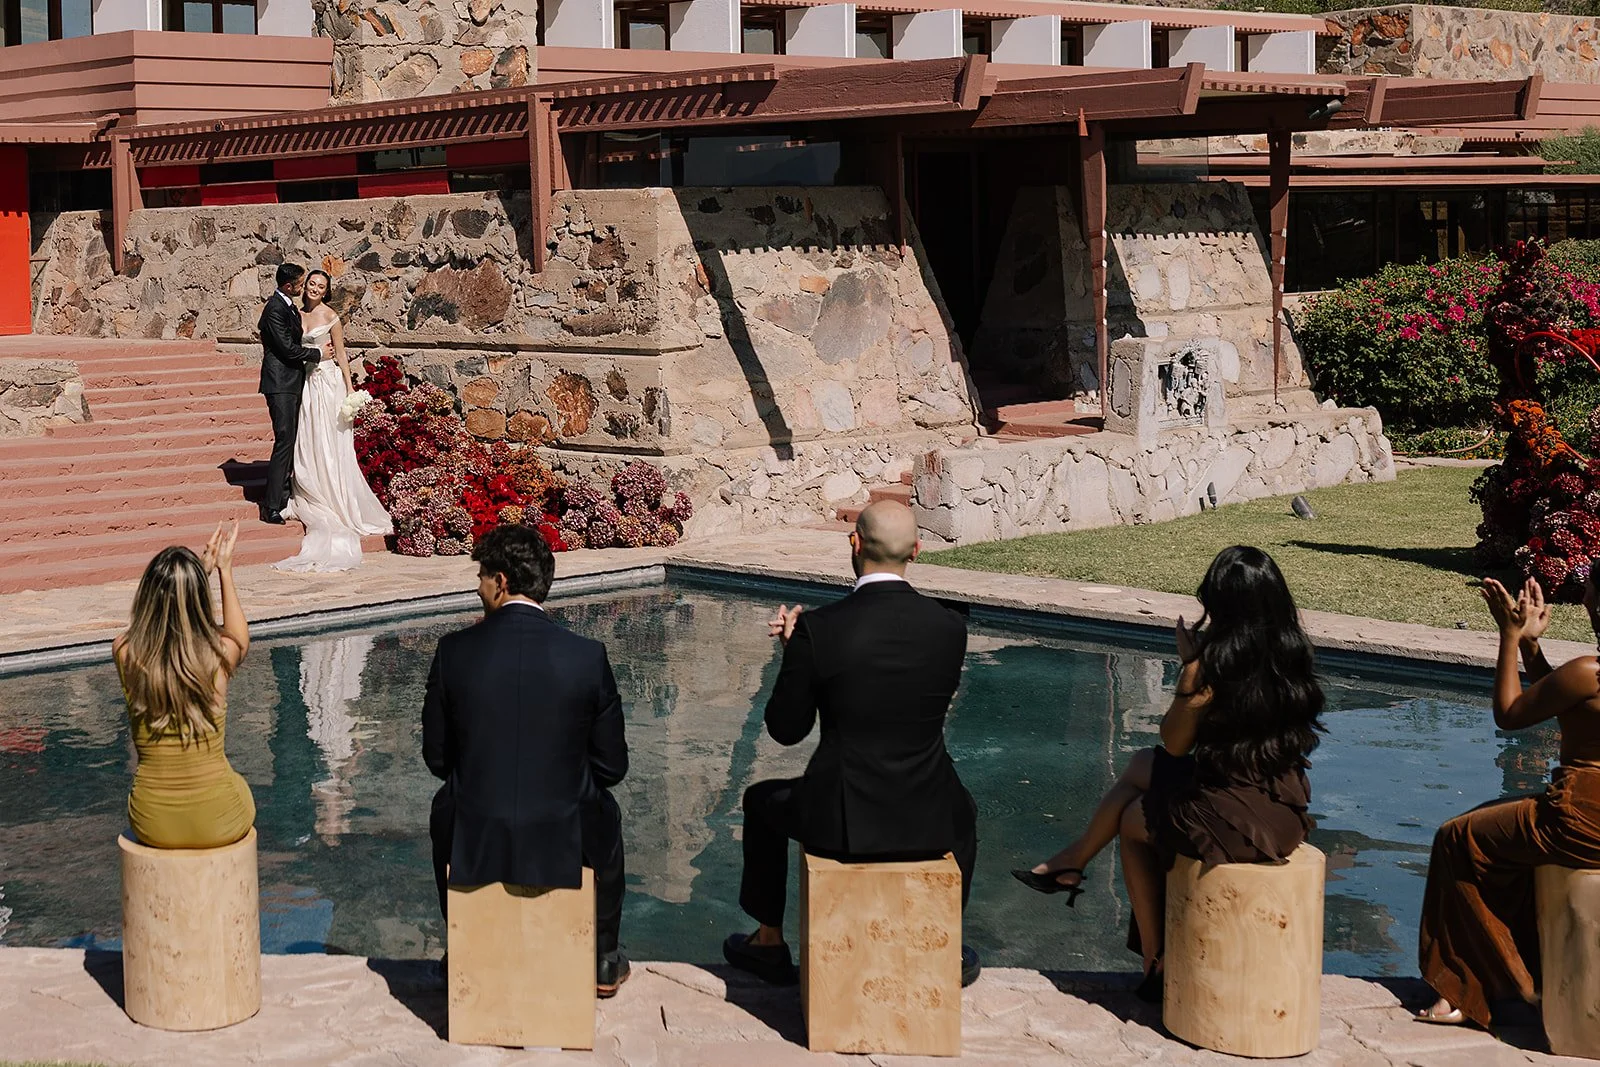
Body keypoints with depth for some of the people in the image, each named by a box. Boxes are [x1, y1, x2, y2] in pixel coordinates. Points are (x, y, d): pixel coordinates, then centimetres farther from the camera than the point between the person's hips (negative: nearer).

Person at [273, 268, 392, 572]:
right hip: (305, 382, 5)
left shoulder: (330, 317, -5)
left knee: (329, 442, -3)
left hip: (328, 381, -5)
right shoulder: (298, 314, 9)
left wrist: (349, 387, -10)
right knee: (306, 442, 6)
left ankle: (336, 501, 3)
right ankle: (314, 499, 14)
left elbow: (341, 353, -5)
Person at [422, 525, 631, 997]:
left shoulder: (455, 651, -10)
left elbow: (436, 758, 1)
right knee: (605, 813, 34)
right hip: (563, 844, 0)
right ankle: (603, 962, 43)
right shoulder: (588, 657, -10)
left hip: (475, 847, 0)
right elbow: (612, 766, -2)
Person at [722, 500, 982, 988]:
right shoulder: (950, 627, -7)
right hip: (928, 821, 2)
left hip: (841, 821, -2)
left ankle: (768, 943, 42)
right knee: (963, 809, 39)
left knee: (762, 801, 31)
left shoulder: (818, 629, -15)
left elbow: (786, 728, -5)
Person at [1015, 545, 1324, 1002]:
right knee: (1142, 765, 25)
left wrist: (1190, 665, 1)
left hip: (1232, 819, -7)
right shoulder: (1293, 655, 0)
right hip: (1287, 814, 7)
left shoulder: (1214, 663, -18)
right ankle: (1073, 861, 42)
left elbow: (1175, 743, -5)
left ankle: (1155, 965, 33)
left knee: (1132, 820, 25)